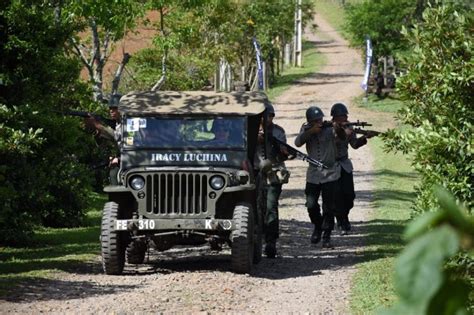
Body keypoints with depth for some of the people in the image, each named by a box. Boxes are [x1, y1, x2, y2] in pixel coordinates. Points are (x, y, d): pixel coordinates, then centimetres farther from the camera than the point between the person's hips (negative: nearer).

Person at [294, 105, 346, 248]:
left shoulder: (329, 128, -9)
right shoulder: (306, 129, 2)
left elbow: (342, 137, -27)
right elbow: (298, 142, -14)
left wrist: (339, 130, -50)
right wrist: (311, 131, -26)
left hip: (330, 173, -3)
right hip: (313, 173, 3)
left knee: (329, 207, -3)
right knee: (311, 205, -2)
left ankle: (326, 236, 7)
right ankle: (318, 227, 25)